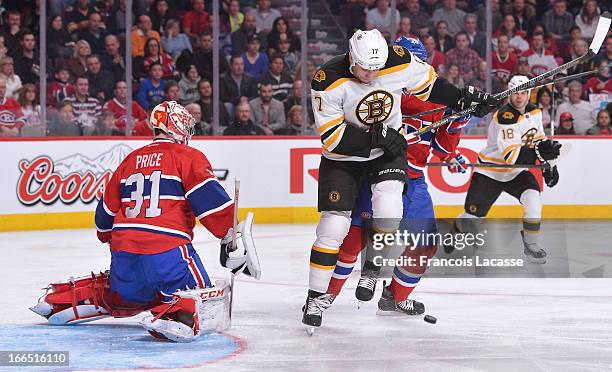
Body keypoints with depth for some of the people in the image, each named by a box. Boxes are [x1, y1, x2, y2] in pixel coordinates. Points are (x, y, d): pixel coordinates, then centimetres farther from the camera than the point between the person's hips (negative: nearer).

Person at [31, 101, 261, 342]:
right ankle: (170, 317, -36)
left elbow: (107, 211, 26)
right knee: (203, 303, -7)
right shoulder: (189, 157, 2)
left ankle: (60, 299, 27)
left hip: (123, 250, 7)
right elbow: (209, 198, -11)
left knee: (124, 296, 32)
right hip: (167, 249, -7)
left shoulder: (131, 160, 20)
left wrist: (111, 240, 44)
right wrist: (231, 236, -8)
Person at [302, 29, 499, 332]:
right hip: (343, 157, -2)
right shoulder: (328, 82, -25)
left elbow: (427, 84, 4)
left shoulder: (398, 64, -17)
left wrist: (463, 99, 4)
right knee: (334, 226, -8)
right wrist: (374, 137, -29)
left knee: (388, 214, -21)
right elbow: (332, 137, -24)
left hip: (389, 149, 2)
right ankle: (316, 296, 5)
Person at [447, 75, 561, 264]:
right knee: (472, 219, 2)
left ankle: (531, 245, -8)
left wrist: (547, 164, 7)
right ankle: (454, 233, 36)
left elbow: (539, 139, 15)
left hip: (516, 172, 5)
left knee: (533, 198, -23)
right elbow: (510, 154, -35)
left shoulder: (535, 112, -3)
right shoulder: (504, 117, -27)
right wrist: (537, 153, -47)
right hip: (489, 171, -5)